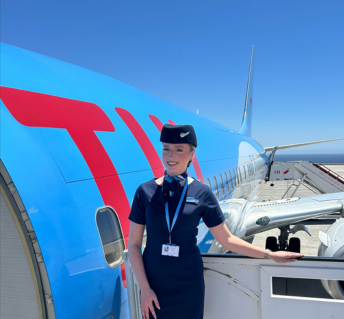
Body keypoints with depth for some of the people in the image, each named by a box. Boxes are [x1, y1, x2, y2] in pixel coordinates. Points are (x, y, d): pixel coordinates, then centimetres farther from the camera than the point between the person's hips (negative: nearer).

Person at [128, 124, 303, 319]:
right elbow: (134, 244, -4)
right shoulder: (145, 191, -8)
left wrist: (271, 255, -1)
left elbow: (227, 239, -1)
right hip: (153, 280, 1)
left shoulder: (202, 193, -7)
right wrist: (144, 288, -8)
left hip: (188, 283, 0)